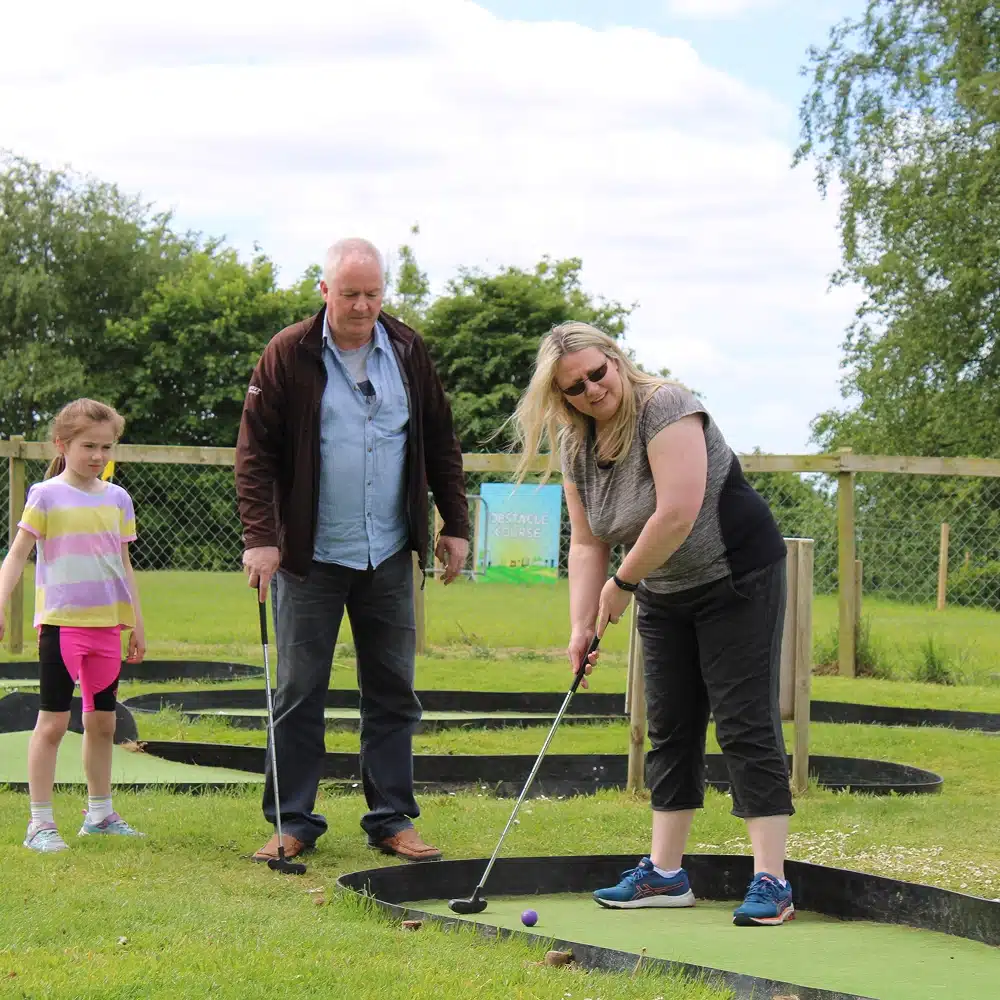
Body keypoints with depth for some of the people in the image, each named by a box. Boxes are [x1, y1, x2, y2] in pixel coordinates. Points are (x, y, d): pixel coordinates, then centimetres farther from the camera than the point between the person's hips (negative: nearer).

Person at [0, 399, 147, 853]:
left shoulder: (117, 498, 10)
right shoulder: (46, 496, -4)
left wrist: (136, 621, 18)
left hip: (106, 624, 5)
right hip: (61, 623, -5)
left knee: (102, 721, 12)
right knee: (53, 720, -5)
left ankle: (99, 813, 25)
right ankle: (40, 823, -1)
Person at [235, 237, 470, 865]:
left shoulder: (408, 352, 4)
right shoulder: (288, 356, -6)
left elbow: (441, 443, 12)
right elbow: (255, 451, -7)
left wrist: (455, 525, 8)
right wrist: (260, 536, -15)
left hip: (390, 556, 3)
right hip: (310, 558, -3)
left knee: (394, 691, 6)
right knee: (300, 693, 2)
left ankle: (392, 819, 14)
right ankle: (293, 822, 10)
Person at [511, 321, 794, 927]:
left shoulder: (664, 408, -21)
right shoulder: (574, 445, 2)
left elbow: (678, 514, -29)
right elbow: (587, 542, 4)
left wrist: (622, 584, -18)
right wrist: (582, 626, -6)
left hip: (739, 579, -8)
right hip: (664, 595, 8)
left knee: (746, 725, -11)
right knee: (670, 728, 9)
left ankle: (771, 882, -11)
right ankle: (665, 874, 15)